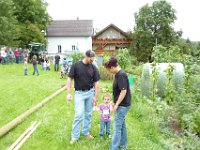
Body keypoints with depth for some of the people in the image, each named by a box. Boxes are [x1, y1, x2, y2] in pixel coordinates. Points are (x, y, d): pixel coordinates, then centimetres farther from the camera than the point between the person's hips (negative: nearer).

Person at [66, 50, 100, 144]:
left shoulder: (93, 67, -1)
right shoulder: (76, 65, -8)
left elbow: (96, 82, 1)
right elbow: (70, 79, -5)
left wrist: (96, 96, -3)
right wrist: (68, 93, -13)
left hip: (90, 92, 3)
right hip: (79, 93, -3)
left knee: (88, 114, 12)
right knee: (79, 115, -5)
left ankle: (86, 132, 31)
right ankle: (75, 136, 11)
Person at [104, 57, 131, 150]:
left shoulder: (121, 75, -22)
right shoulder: (118, 74, 7)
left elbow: (124, 91, -25)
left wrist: (116, 104, -19)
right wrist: (115, 102, 18)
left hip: (122, 105, -10)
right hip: (122, 104, 10)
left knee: (117, 127, -2)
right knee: (122, 124, 20)